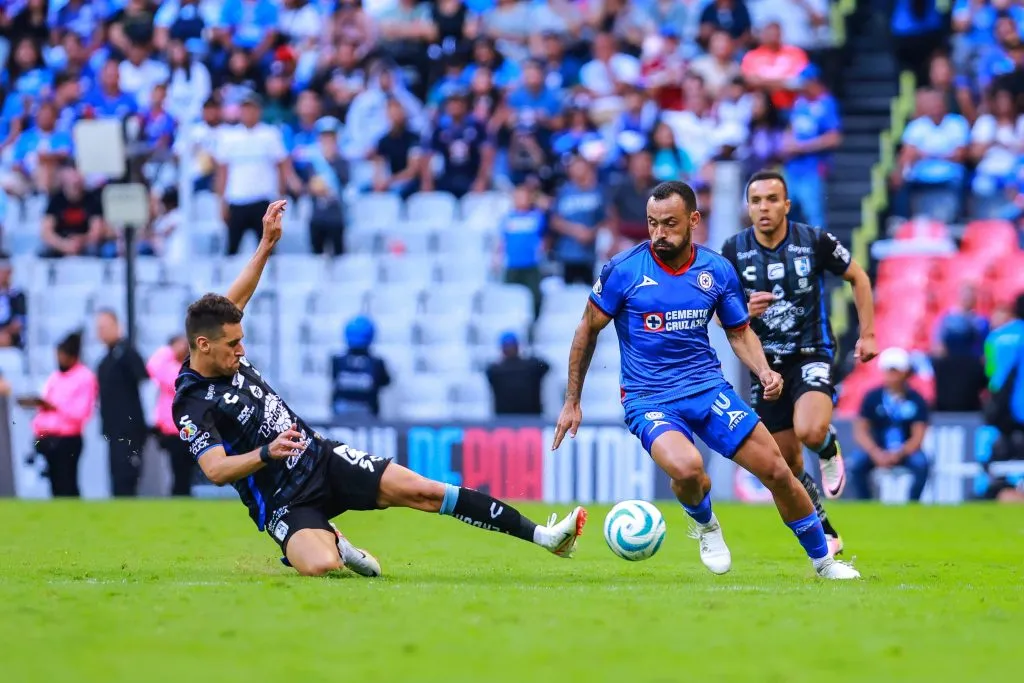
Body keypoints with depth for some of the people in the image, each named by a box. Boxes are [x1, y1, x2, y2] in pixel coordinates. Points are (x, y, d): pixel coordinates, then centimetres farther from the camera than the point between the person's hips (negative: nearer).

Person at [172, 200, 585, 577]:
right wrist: (268, 453, -43)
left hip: (323, 458, 7)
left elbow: (235, 302, 20)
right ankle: (329, 543, 4)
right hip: (286, 504, -7)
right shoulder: (192, 405, -18)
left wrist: (267, 243, 18)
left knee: (425, 491, -4)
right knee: (320, 566, -35)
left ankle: (543, 537, -3)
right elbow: (216, 470, -30)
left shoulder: (224, 358, 4)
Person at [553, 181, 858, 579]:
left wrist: (764, 372, -7)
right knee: (687, 468, -33)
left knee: (777, 471, -3)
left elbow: (739, 332, 14)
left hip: (708, 388, 3)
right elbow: (588, 330, 2)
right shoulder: (624, 269, -9)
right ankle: (705, 525, 3)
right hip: (648, 398, -3)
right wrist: (572, 402, 4)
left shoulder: (718, 271, 0)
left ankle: (823, 561, 20)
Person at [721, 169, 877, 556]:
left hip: (812, 354, -3)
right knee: (786, 465, 5)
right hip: (765, 362, 3)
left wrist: (867, 333, 1)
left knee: (810, 432, -30)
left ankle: (830, 450, 8)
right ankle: (826, 535, 24)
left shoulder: (815, 241, -9)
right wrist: (744, 310, -20)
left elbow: (858, 278, 6)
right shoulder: (734, 251, -4)